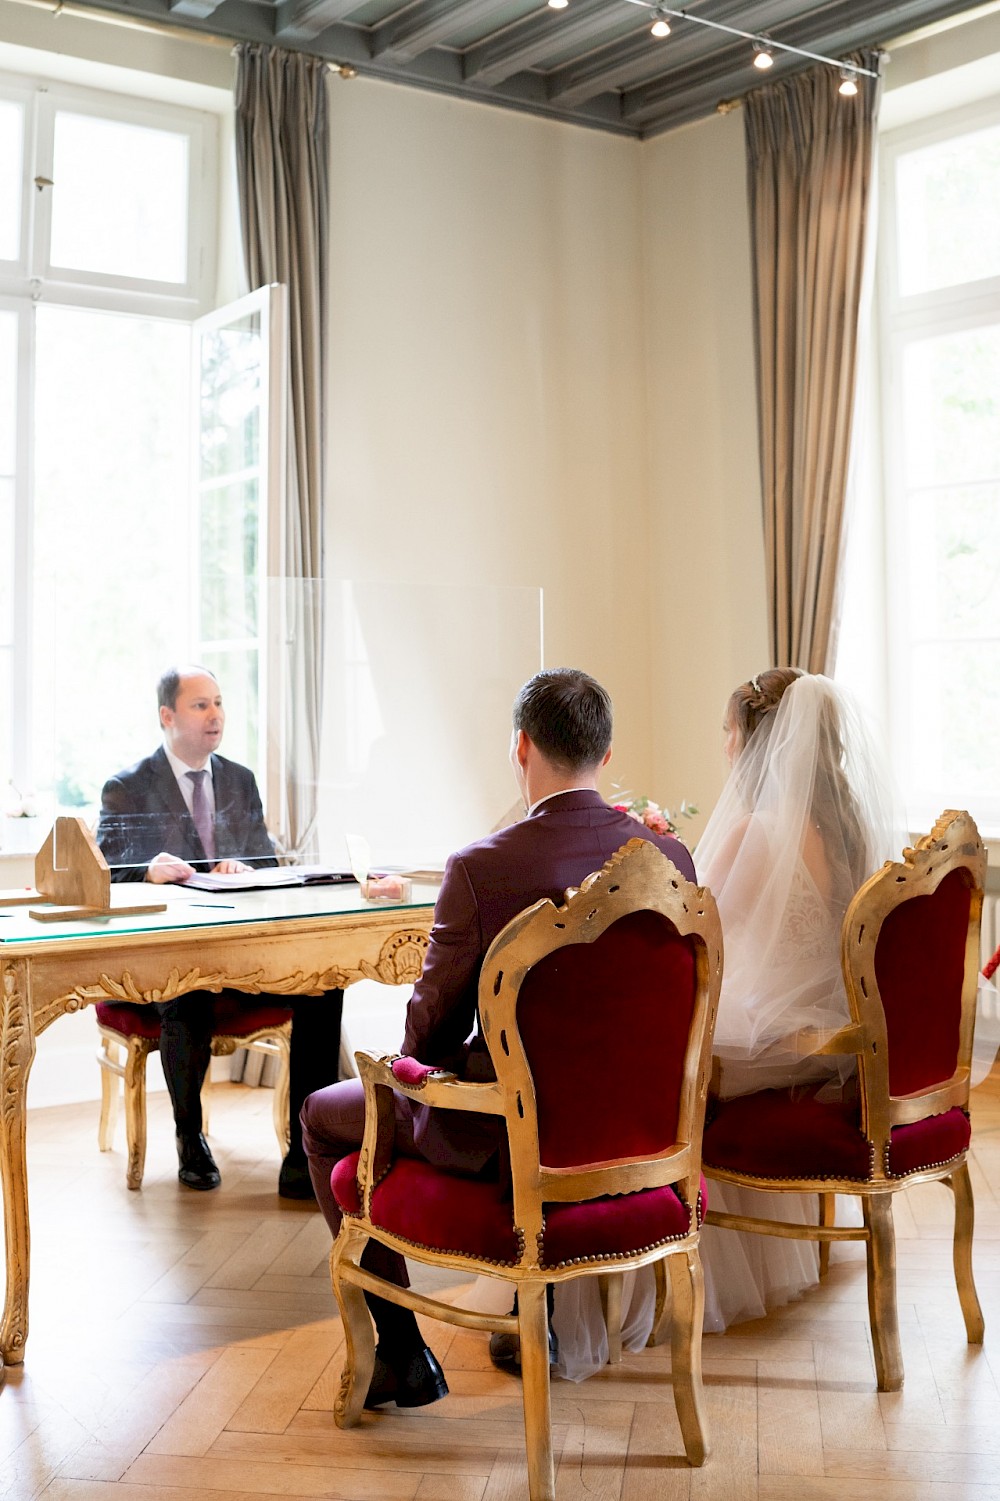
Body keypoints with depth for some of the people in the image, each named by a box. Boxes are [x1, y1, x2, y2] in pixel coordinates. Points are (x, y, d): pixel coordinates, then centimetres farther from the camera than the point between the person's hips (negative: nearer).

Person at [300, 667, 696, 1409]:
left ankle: (401, 1351, 21)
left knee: (326, 1116, 20)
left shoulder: (480, 868, -21)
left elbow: (432, 1027, -11)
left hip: (503, 1133, -5)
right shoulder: (669, 857, -8)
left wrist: (419, 1064, 12)